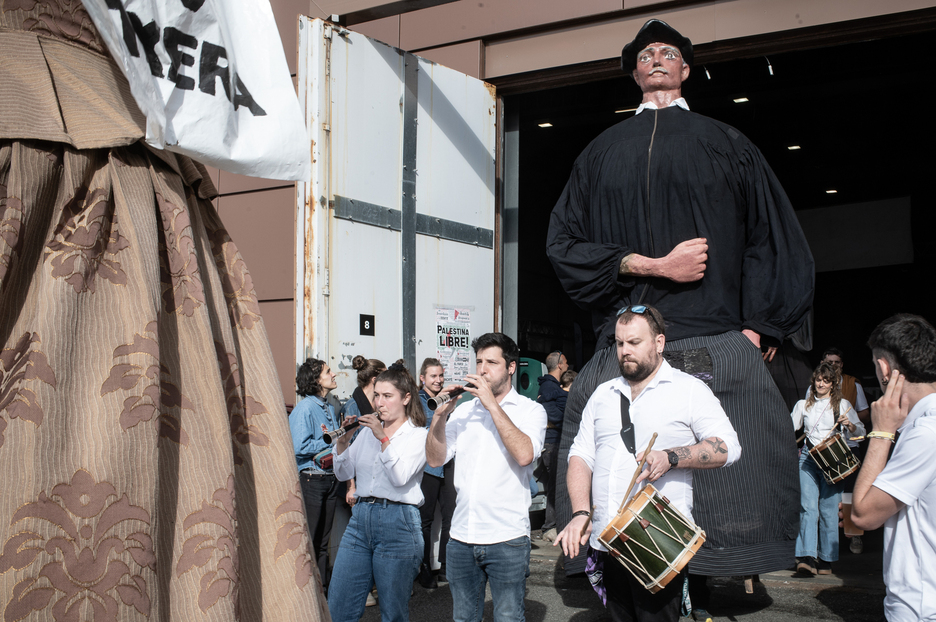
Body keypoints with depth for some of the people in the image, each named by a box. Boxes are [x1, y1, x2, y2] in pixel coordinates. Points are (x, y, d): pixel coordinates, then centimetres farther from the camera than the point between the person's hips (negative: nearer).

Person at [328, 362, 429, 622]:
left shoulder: (418, 435, 0)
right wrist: (343, 440, -2)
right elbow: (344, 473, 13)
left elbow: (400, 477, -14)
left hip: (397, 522, -5)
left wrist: (383, 438, -19)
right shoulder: (368, 431, 15)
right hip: (361, 517, 5)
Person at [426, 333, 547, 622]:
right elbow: (435, 459, 6)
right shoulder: (464, 410, 11)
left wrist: (492, 404, -18)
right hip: (461, 536, 5)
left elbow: (524, 454, -20)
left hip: (507, 537, -4)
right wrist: (439, 416, -9)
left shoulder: (531, 410, -1)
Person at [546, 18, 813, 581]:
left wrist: (756, 332, -3)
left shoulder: (726, 143, 18)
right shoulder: (604, 150, 21)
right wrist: (649, 265, -5)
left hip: (721, 354, -1)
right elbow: (563, 241, 10)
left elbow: (775, 242, 11)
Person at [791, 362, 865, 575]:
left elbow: (861, 432, 3)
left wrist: (849, 425, -17)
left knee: (828, 510, -3)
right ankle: (807, 557, -18)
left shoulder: (843, 405, 8)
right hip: (808, 458, 1)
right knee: (808, 507, -11)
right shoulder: (803, 405, 15)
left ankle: (826, 559, 5)